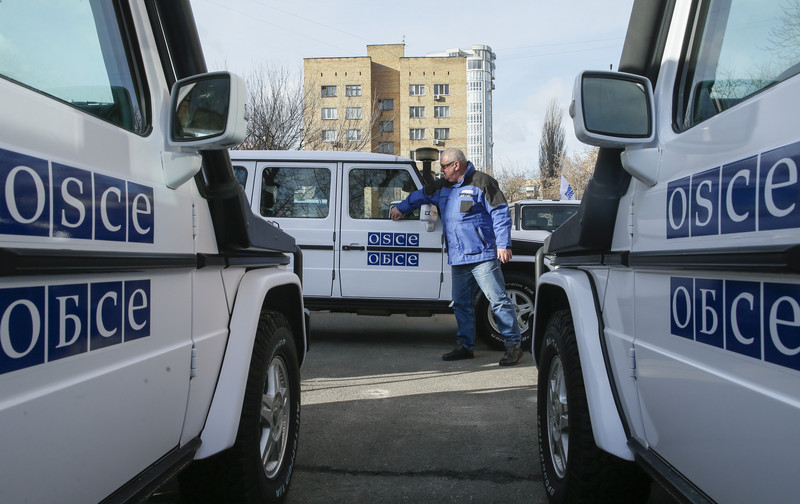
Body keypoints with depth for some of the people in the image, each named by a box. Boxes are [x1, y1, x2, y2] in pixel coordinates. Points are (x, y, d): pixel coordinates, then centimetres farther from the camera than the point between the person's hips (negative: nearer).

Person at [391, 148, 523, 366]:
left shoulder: (481, 182, -5)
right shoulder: (443, 187, 17)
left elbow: (500, 214, -8)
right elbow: (421, 195, 37)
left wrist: (503, 245, -14)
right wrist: (401, 208, 42)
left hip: (482, 255, -8)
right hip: (458, 258, 8)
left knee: (498, 300, -8)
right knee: (461, 303, 12)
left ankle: (513, 345, -2)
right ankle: (465, 346, 21)